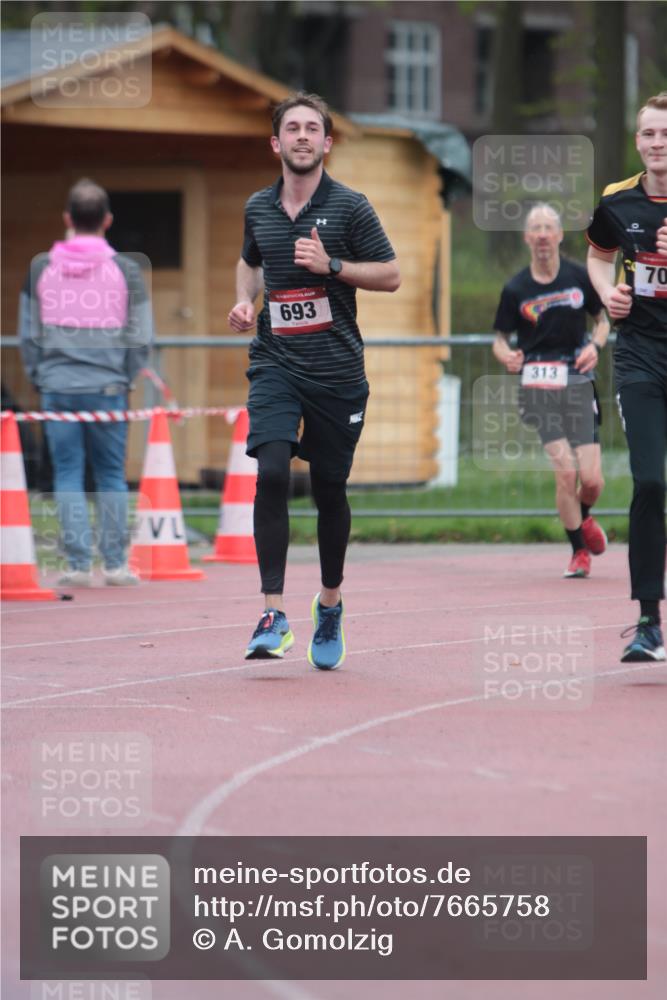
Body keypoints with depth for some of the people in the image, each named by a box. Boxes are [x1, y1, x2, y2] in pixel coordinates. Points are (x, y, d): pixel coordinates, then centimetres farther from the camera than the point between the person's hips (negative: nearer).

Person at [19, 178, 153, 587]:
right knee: (111, 475, 8)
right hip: (107, 387, -1)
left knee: (68, 474, 4)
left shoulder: (41, 267, 3)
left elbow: (28, 333, 7)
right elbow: (140, 338, 1)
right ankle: (115, 564, 9)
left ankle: (79, 564, 0)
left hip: (57, 387, 1)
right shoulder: (126, 270, -1)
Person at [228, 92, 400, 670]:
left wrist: (331, 264, -14)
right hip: (276, 363, 1)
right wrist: (245, 299, 9)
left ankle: (330, 605, 29)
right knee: (272, 473, -18)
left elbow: (390, 276, 0)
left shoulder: (349, 206, -1)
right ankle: (273, 614, -18)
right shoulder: (258, 208, 10)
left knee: (330, 490, 7)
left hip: (337, 370, -1)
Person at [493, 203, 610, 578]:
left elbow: (603, 319, 15)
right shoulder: (516, 289, 1)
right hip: (539, 384, -1)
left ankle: (584, 518, 31)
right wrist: (507, 355, -14)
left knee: (592, 479, -6)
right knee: (566, 471, -15)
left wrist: (595, 345, -6)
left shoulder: (580, 277, 3)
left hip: (579, 382, 1)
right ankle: (579, 551, 4)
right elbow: (501, 338, 9)